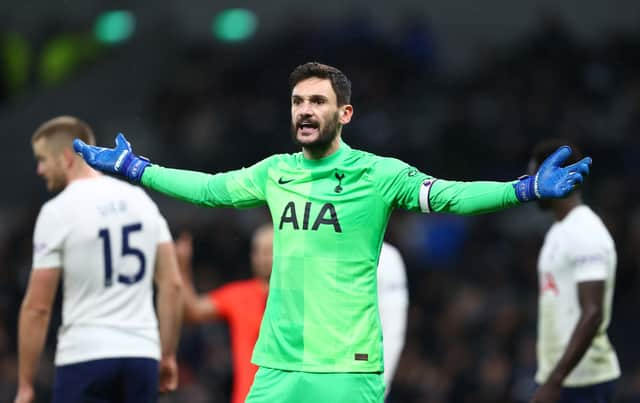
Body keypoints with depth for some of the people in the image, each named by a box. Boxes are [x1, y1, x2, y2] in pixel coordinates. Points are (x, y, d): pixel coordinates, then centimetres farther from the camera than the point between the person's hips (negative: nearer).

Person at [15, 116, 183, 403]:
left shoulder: (57, 211, -7)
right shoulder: (141, 200, 9)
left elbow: (38, 306, -7)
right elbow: (172, 284, 8)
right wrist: (168, 355, 15)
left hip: (84, 356, -5)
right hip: (142, 354, 5)